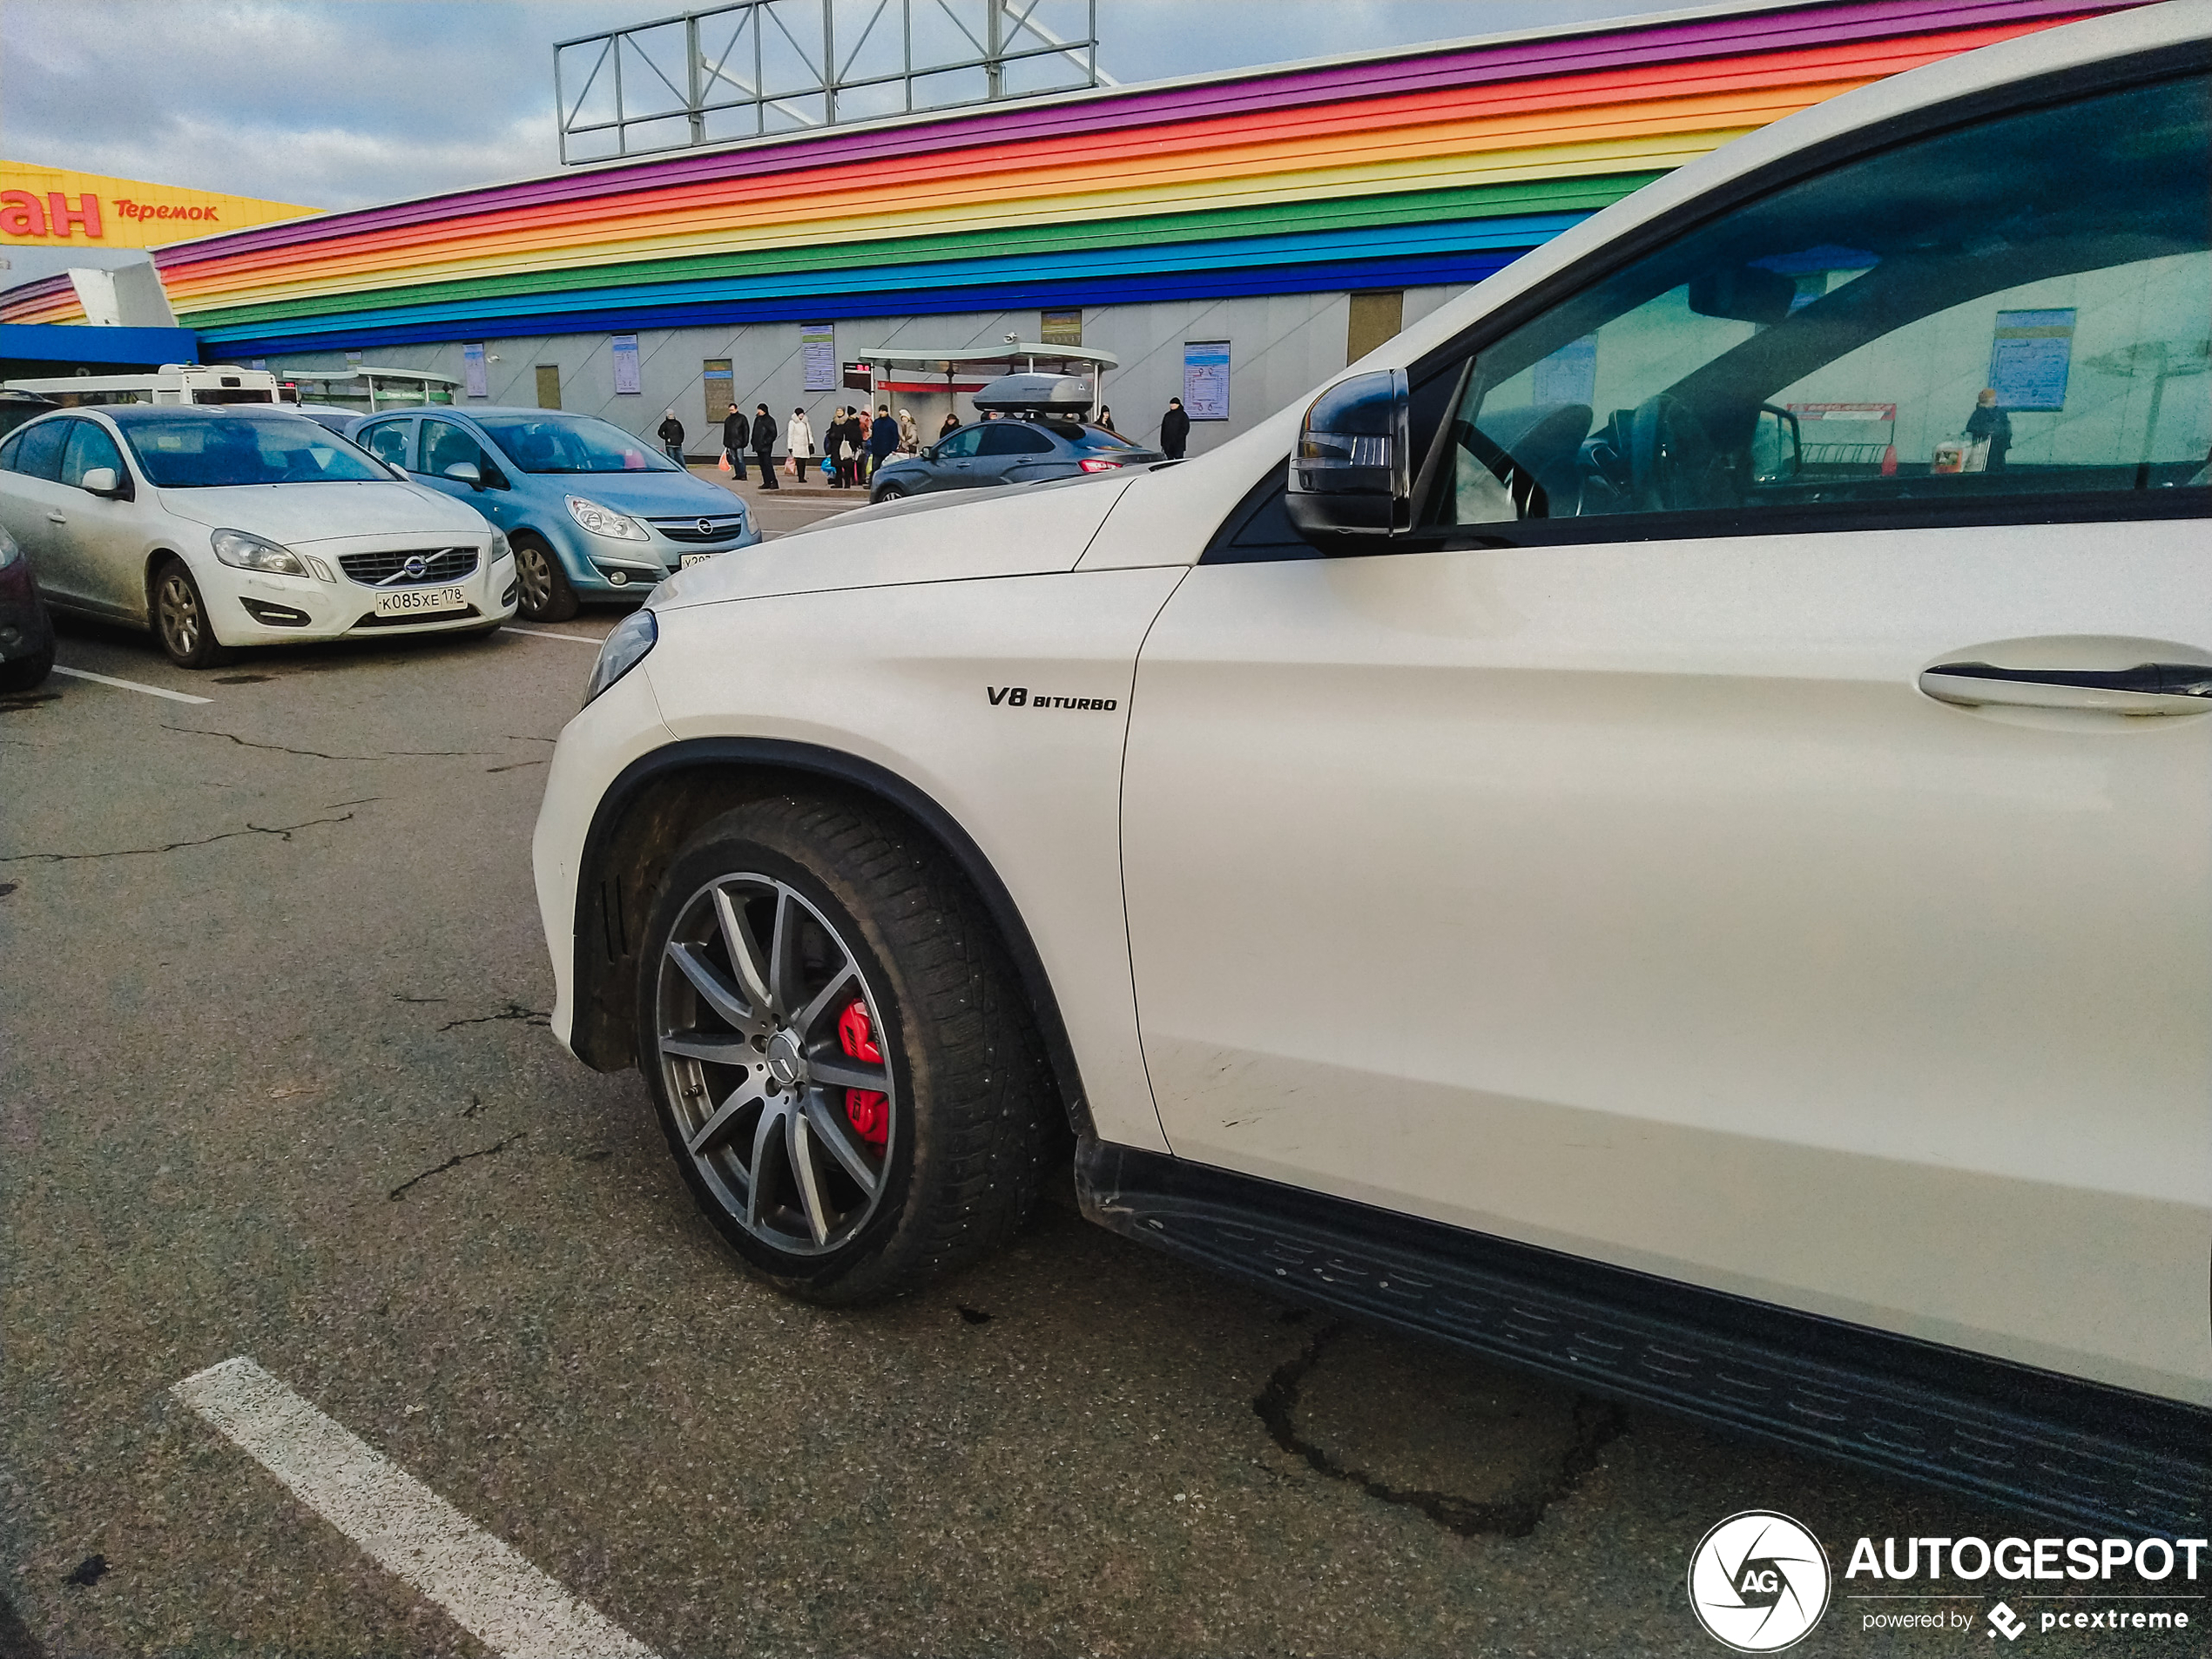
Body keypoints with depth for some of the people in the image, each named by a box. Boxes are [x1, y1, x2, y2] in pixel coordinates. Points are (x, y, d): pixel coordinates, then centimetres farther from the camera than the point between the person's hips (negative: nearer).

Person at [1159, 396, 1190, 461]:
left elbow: (1186, 428, -5)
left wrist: (1179, 437, -17)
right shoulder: (1167, 415, 15)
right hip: (1167, 444, 5)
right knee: (1169, 458, 6)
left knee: (1178, 458, -9)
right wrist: (1162, 443, 10)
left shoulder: (1183, 415, 0)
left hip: (1178, 444, -5)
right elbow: (1163, 429, 16)